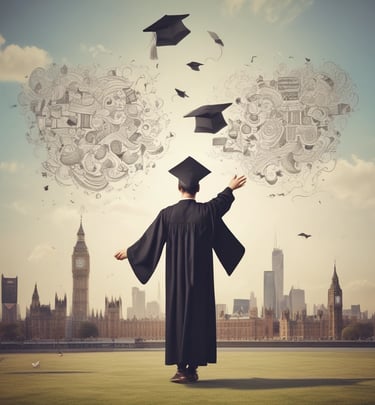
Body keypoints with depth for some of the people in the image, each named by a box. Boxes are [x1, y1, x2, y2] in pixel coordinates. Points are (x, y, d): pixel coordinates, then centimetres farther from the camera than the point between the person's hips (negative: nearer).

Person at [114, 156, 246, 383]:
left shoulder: (167, 215, -5)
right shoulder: (207, 211, -4)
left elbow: (149, 240, 6)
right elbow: (221, 201, 19)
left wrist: (129, 252, 23)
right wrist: (231, 188, 41)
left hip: (177, 278, 0)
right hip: (201, 277, 0)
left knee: (177, 316, 4)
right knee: (199, 316, 5)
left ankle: (181, 368, 2)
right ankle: (193, 368, 5)